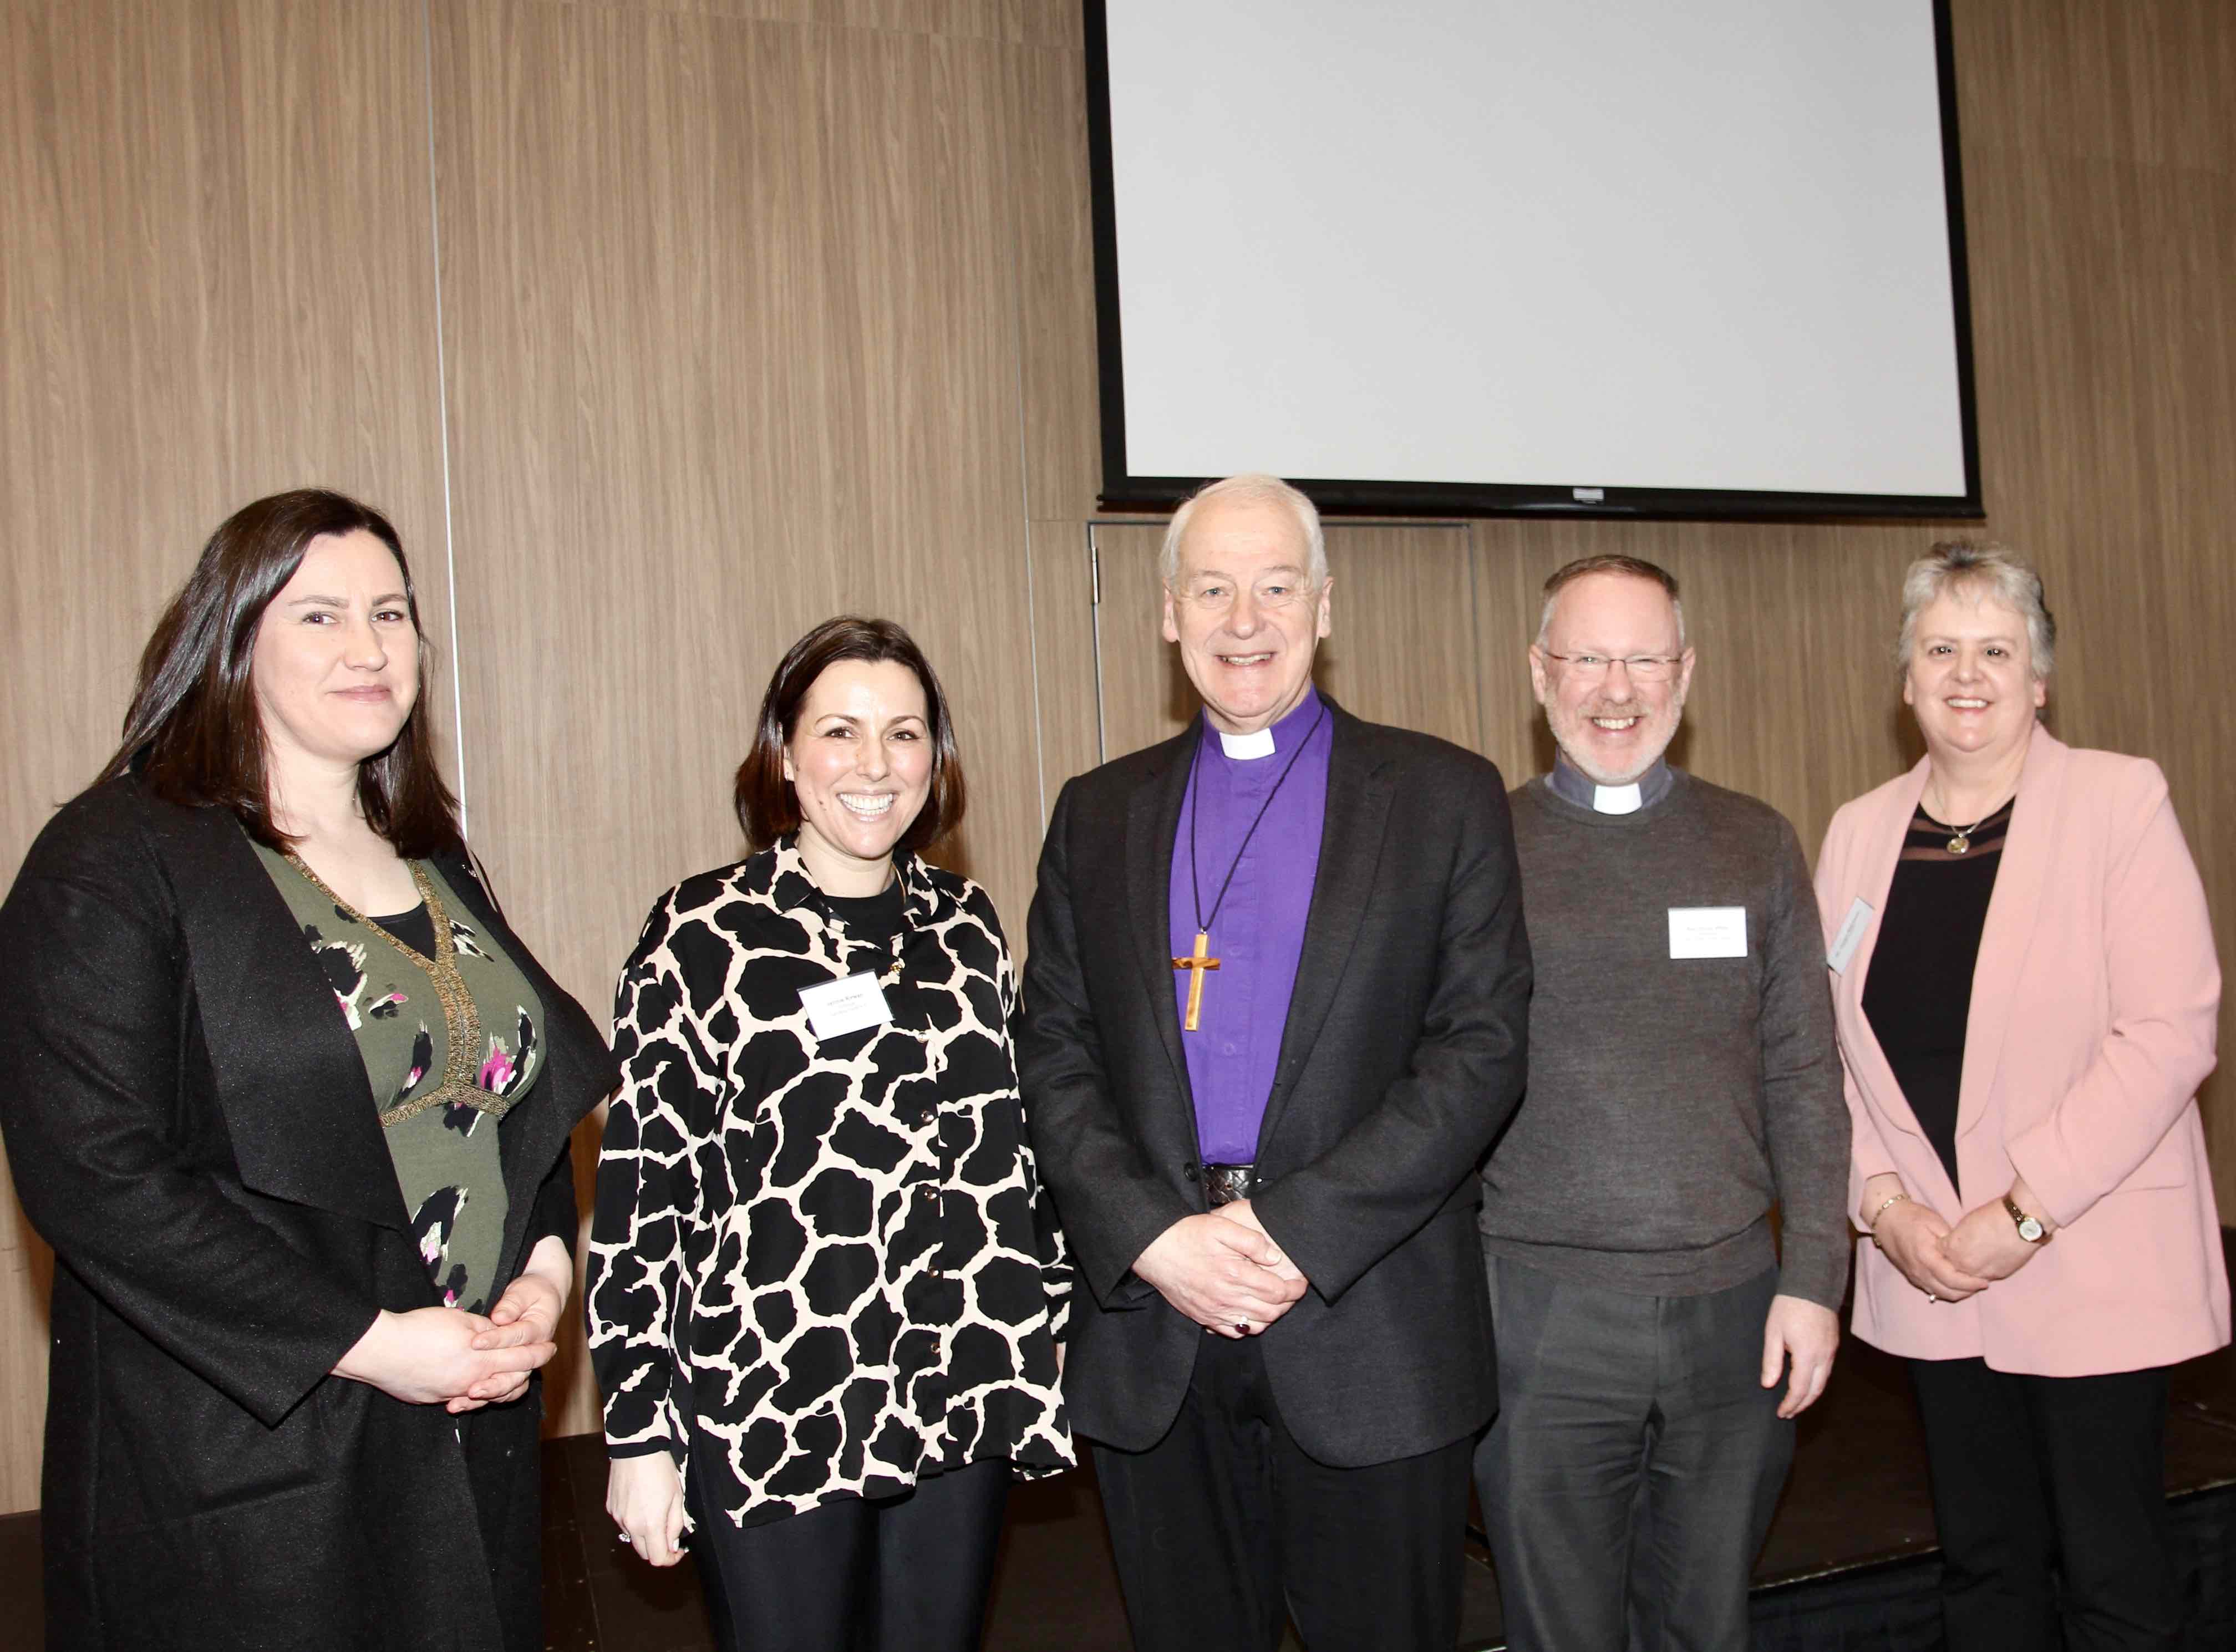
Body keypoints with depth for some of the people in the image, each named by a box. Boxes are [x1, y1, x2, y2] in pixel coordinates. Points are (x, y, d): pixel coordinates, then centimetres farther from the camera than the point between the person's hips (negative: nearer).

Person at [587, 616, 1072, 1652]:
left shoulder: (965, 924, 6)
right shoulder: (702, 934, -8)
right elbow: (640, 1186, -7)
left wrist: (1050, 1346, 12)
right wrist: (639, 1432, -7)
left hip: (966, 1401, 4)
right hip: (770, 1413, -4)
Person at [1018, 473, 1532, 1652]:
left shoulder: (1444, 797, 2)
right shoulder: (1099, 814, 10)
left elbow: (1480, 1048, -6)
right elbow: (1054, 1056, 5)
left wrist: (1298, 1230, -14)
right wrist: (1153, 1239, -10)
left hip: (1369, 1328, -2)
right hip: (1149, 1318, 2)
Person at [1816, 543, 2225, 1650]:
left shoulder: (2119, 800, -6)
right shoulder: (1859, 832, 7)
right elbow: (1829, 1048, 7)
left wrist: (2023, 1212, -17)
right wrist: (1884, 1205, -7)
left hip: (2092, 1269, -4)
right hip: (1928, 1269, 4)